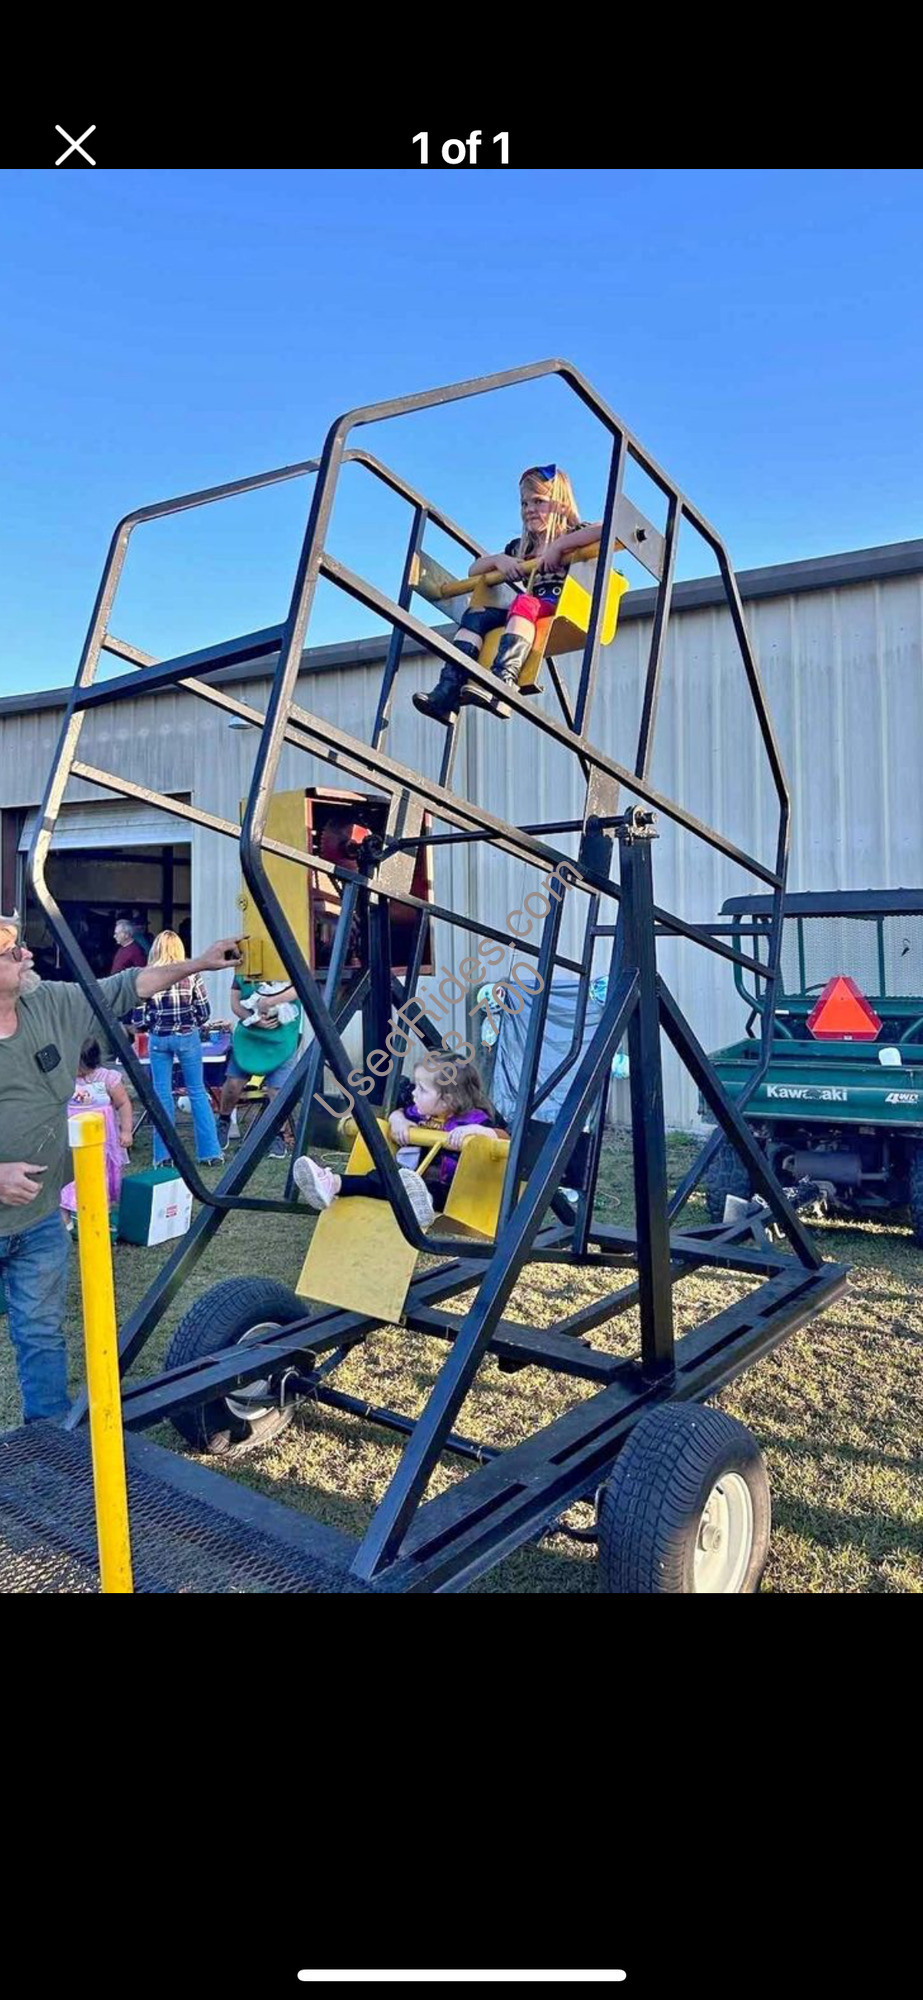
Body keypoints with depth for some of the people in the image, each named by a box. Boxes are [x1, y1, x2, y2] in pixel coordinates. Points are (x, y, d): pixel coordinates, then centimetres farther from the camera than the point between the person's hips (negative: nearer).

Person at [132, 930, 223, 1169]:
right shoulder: (190, 974, -5)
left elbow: (138, 1018, -4)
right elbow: (204, 1011, -2)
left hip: (158, 1039, 0)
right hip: (187, 1037, 0)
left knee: (162, 1095, 8)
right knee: (197, 1092, 7)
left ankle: (163, 1154, 10)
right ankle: (209, 1151, 8)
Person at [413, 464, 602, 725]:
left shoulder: (572, 533, 11)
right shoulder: (521, 547, 28)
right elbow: (474, 571, 33)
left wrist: (559, 545, -13)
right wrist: (498, 560, 11)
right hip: (530, 615, 6)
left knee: (523, 602, -34)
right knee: (475, 614, -13)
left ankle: (501, 685, -55)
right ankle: (447, 693, -33)